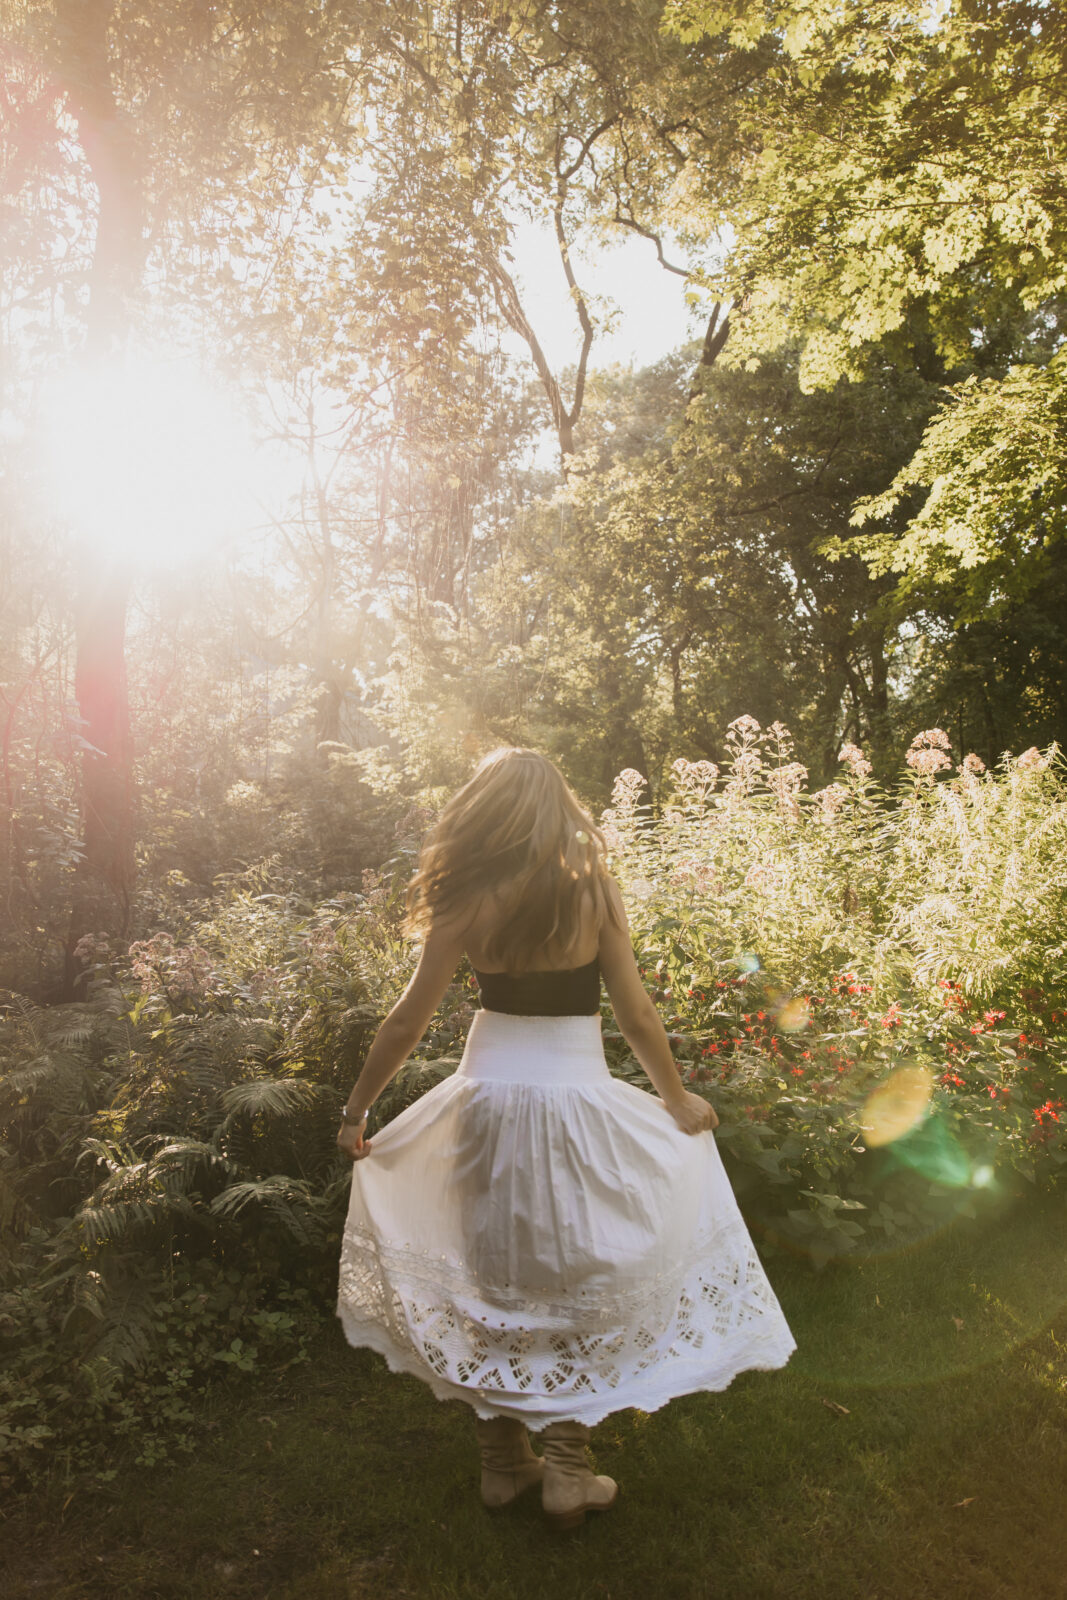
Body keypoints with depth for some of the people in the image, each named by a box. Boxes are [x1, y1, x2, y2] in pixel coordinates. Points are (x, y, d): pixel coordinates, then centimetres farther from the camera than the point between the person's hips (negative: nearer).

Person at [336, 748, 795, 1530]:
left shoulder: (471, 902, -7)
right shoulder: (593, 887, -7)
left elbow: (410, 1019, -4)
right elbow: (636, 1012, -5)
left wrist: (358, 1110, 8)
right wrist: (677, 1098, 9)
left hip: (488, 1097, 1)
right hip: (577, 1099, -1)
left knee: (487, 1285, 18)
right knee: (585, 1283, 17)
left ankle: (503, 1459, 32)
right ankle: (567, 1469, 22)